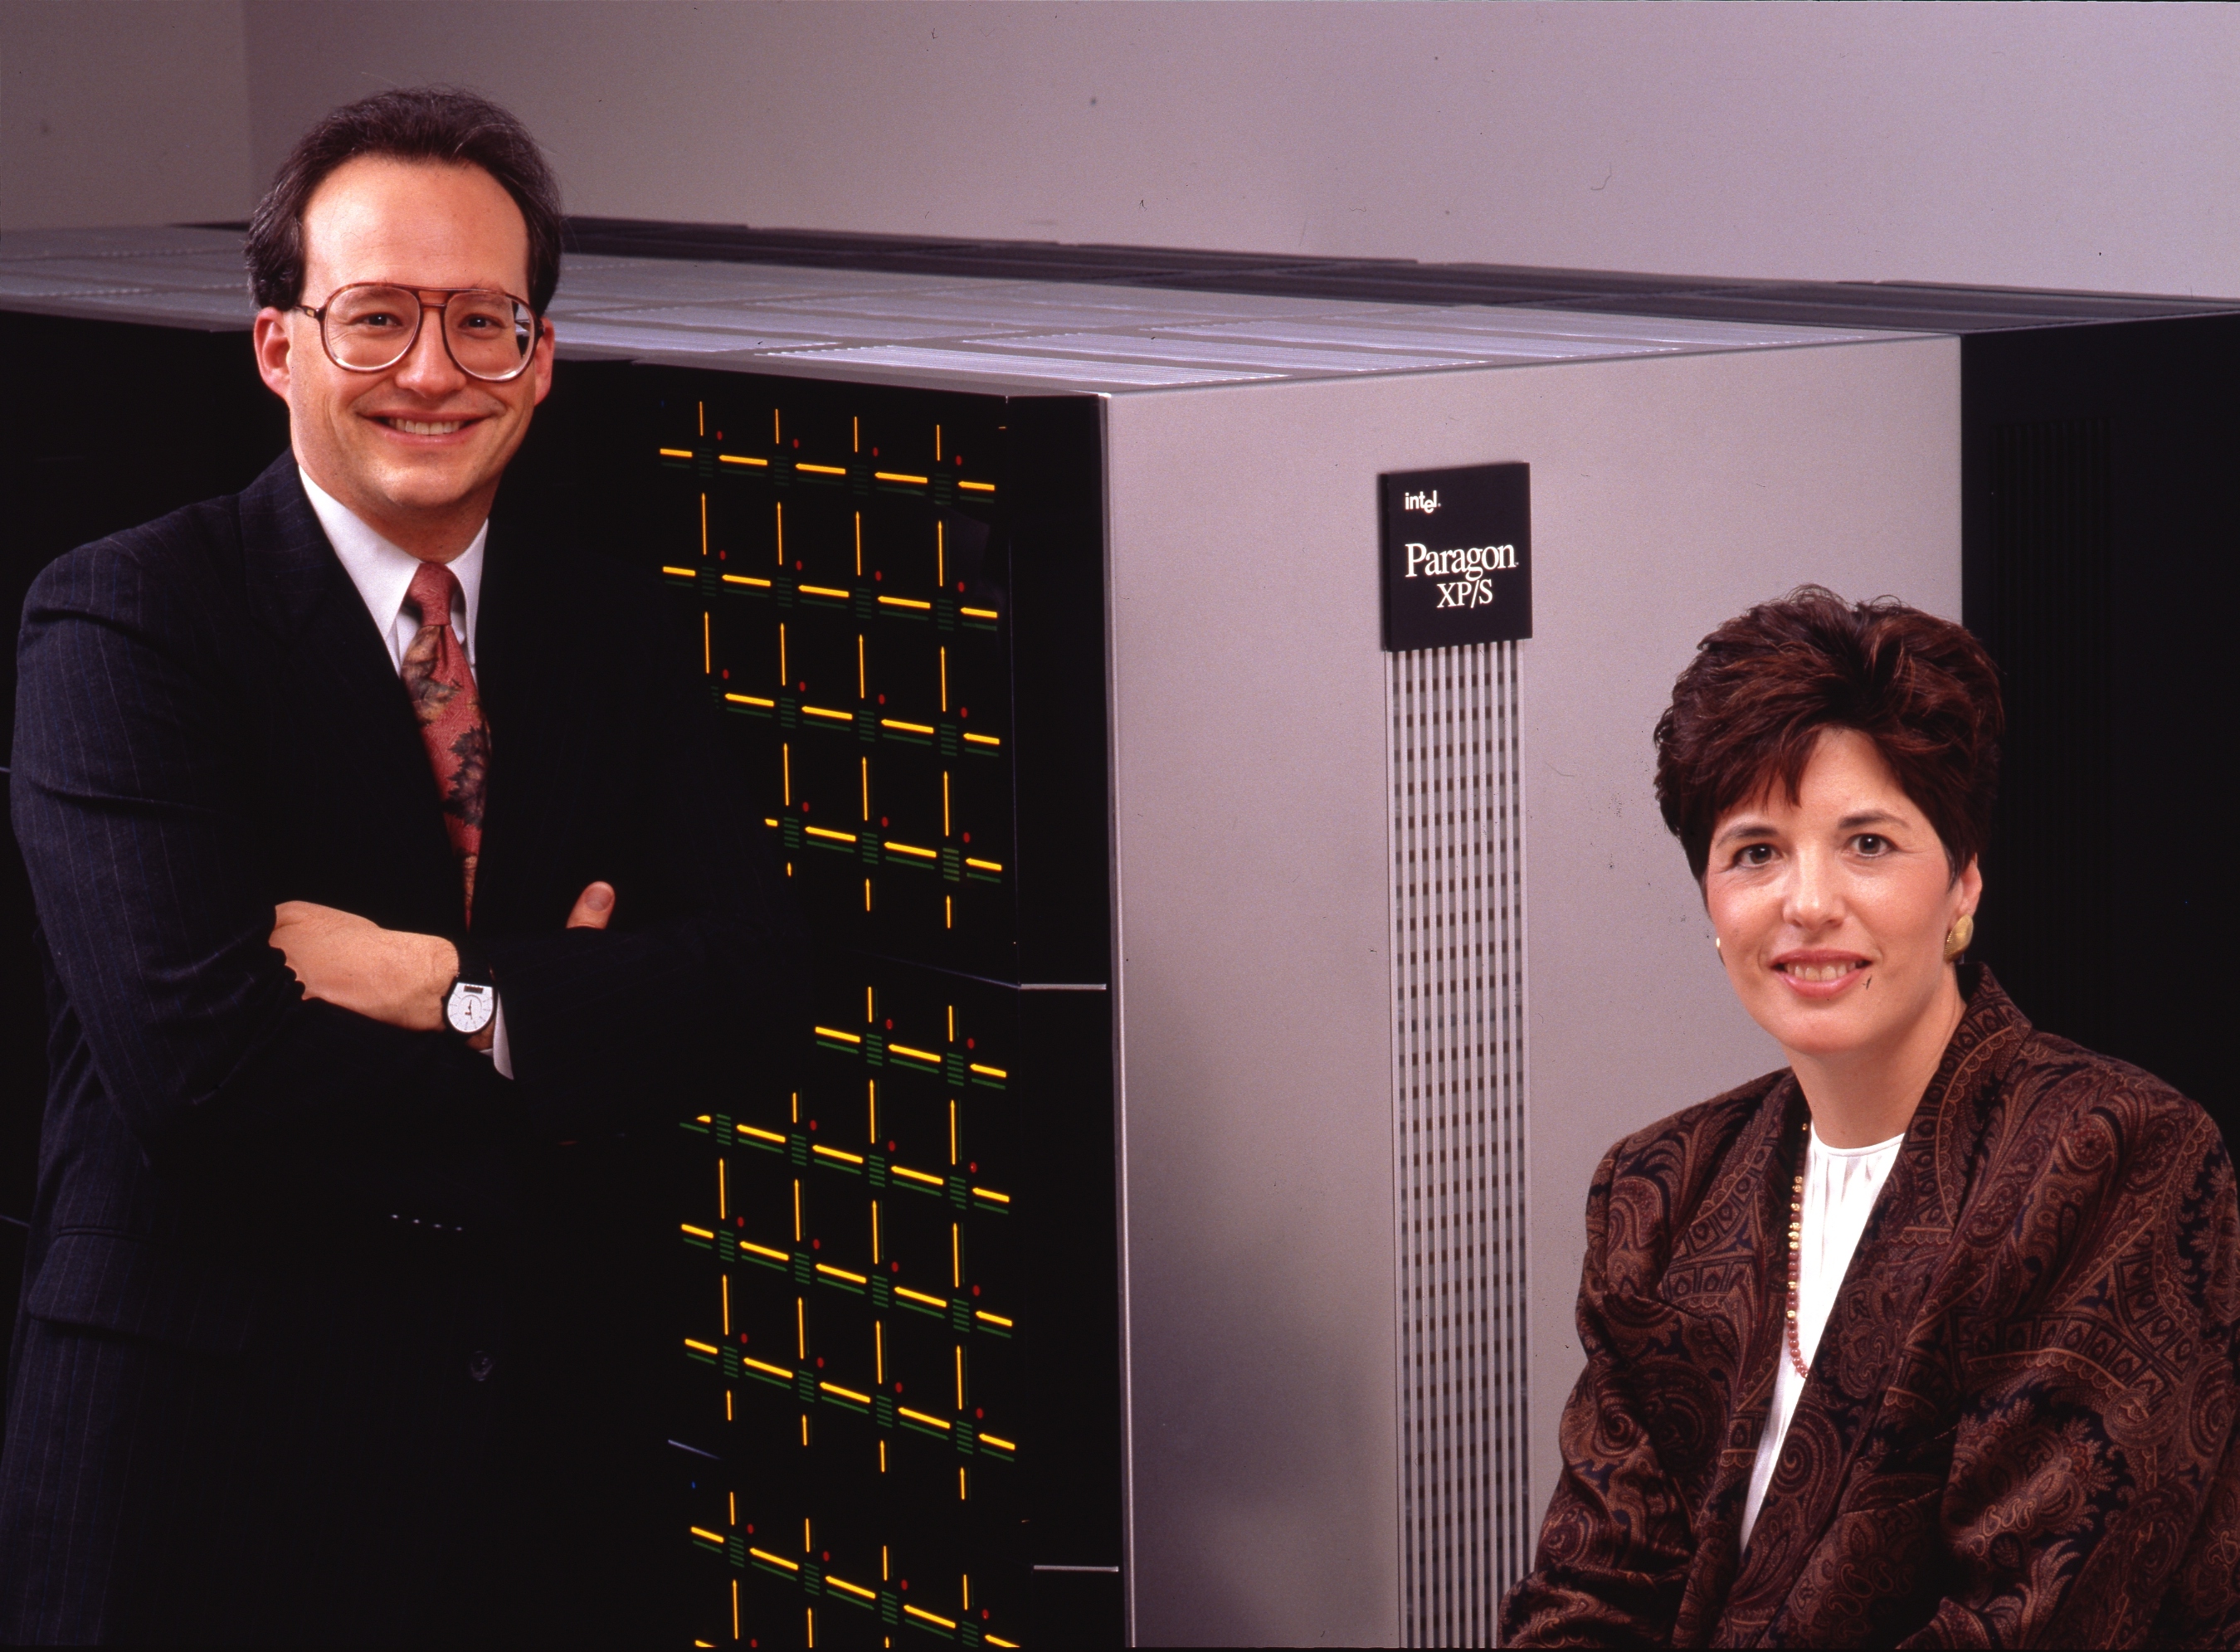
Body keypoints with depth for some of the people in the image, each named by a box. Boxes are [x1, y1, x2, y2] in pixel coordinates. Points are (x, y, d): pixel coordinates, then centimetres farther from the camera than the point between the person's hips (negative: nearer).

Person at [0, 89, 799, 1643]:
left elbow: (749, 979, -1)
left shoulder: (614, 630, 9)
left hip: (538, 1448, 5)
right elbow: (195, 1056, -20)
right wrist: (562, 1031, -10)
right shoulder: (127, 620, -9)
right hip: (208, 1455, -5)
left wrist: (460, 994, -17)